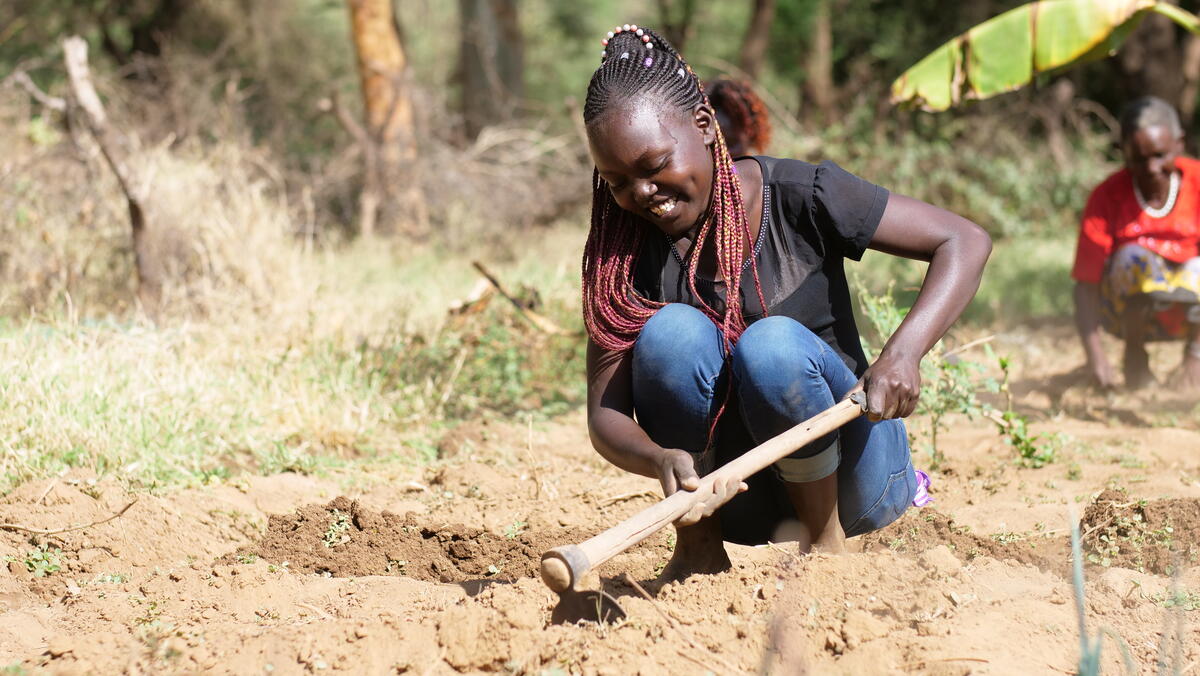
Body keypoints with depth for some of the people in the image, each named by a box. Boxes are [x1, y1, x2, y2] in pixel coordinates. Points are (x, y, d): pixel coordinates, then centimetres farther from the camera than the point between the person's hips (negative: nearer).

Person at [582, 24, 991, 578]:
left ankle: (826, 543, -10)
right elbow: (605, 413, -11)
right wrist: (662, 461, -34)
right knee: (673, 331, -23)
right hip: (737, 498, 2)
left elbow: (965, 242, -10)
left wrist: (903, 353, -26)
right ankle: (697, 548, -9)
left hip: (845, 479, -2)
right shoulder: (624, 253, -5)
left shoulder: (797, 199, -12)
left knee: (773, 344, -30)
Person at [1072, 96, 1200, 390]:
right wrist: (1095, 354, -33)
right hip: (1130, 307, -1)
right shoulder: (1106, 197, -14)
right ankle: (1134, 357, -9)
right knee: (1135, 257, -30)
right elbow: (1085, 282, -17)